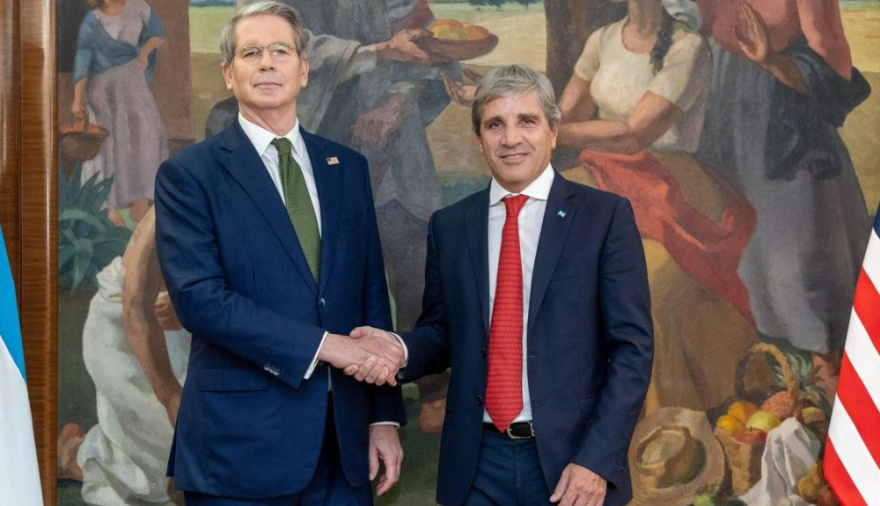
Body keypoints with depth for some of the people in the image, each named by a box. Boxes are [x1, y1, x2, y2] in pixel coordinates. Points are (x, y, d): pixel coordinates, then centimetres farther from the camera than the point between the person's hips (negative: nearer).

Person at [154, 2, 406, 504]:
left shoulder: (348, 167, 10)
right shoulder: (189, 173, -3)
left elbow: (372, 293, 10)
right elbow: (198, 297, -14)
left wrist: (385, 415, 6)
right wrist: (324, 345, -18)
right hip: (241, 443, -4)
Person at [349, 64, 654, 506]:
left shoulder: (605, 216, -3)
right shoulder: (448, 226, 7)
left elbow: (632, 345, -6)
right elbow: (443, 334, 13)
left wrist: (598, 460, -13)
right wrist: (400, 348, -9)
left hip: (573, 460, -2)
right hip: (478, 467, 3)